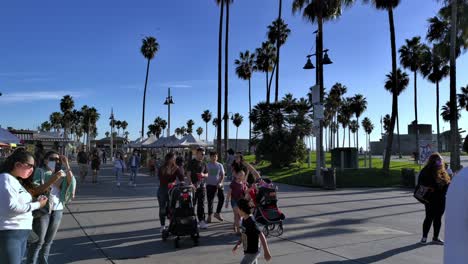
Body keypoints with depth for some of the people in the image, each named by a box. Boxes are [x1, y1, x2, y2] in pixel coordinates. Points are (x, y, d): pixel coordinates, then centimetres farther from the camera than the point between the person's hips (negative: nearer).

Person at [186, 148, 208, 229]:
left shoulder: (203, 163, 12)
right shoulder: (192, 162, -3)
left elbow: (206, 174, 19)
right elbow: (188, 174, -7)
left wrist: (203, 175, -5)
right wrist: (191, 184, -18)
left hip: (202, 186, 4)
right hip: (194, 186, -4)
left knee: (201, 204, 4)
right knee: (192, 203, 2)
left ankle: (201, 221, 7)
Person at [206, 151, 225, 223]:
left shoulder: (220, 165, 7)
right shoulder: (207, 165, 0)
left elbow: (222, 175, 6)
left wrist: (220, 183, -7)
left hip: (218, 184, 2)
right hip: (210, 185, -2)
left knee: (221, 198, -3)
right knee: (210, 200, 2)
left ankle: (217, 213, 15)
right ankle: (209, 215, 14)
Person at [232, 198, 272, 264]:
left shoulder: (251, 222, -24)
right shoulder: (244, 219, 4)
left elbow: (262, 236, -24)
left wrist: (266, 252, -23)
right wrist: (237, 245, 12)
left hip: (253, 252, -9)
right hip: (247, 251, 9)